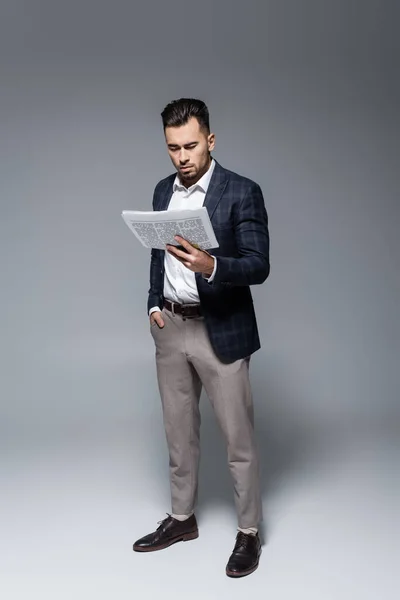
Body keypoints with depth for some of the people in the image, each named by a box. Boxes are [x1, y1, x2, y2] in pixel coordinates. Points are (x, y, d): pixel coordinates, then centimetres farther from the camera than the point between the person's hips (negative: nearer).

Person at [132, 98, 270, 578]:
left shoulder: (242, 192, -12)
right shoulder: (163, 190, 8)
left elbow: (259, 266, -18)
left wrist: (210, 266, -35)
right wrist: (154, 303, 4)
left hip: (221, 330, -6)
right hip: (170, 327, 6)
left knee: (237, 437, 4)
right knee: (179, 431, 17)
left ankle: (249, 531, 21)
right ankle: (182, 518, 34)